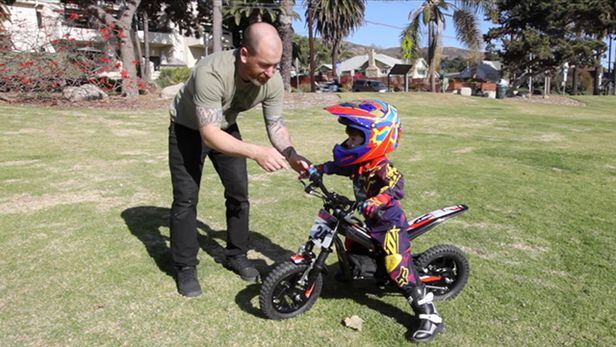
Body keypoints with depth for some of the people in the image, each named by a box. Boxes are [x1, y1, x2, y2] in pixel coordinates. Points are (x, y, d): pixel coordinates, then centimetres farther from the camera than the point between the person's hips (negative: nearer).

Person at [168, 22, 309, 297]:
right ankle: (185, 268, 10)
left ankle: (236, 255, 21)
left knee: (239, 193, 3)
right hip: (188, 129, -4)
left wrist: (291, 154, -33)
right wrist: (256, 152, -54)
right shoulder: (211, 73, -40)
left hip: (226, 127, 5)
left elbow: (276, 125, -13)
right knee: (186, 199, -6)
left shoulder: (273, 80, -24)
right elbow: (210, 134, -42)